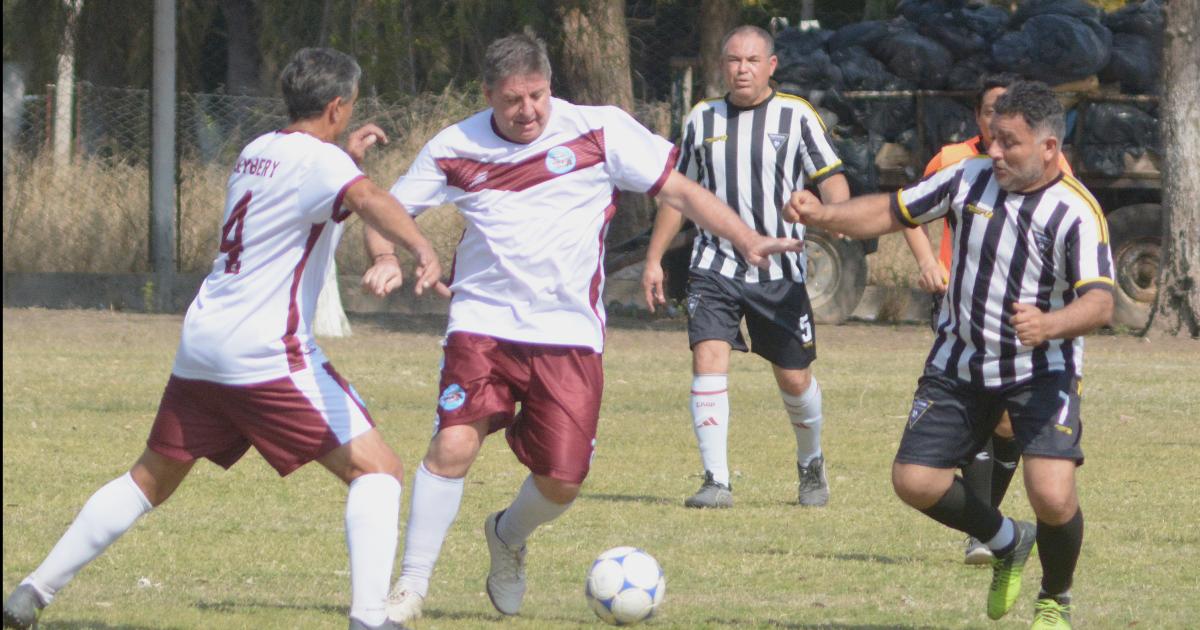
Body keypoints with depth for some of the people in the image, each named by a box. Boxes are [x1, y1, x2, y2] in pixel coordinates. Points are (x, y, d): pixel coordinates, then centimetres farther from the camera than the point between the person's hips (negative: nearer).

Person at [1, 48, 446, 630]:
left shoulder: (256, 151, 17)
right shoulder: (317, 160, -9)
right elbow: (367, 199, -32)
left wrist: (348, 156, 32)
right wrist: (422, 250, -48)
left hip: (201, 343, 8)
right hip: (267, 354, -8)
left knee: (150, 479, 21)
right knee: (377, 470, -6)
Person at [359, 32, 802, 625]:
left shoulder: (600, 130, -3)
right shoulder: (455, 148, 1)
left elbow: (679, 190, 1)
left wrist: (746, 239, -10)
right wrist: (384, 258, -12)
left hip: (569, 332, 0)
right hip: (483, 324, 0)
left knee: (561, 482, -2)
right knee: (453, 445, -21)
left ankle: (508, 537, 34)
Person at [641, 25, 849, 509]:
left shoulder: (797, 116, 1)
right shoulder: (703, 120, 9)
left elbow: (830, 178, -3)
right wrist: (654, 259, 13)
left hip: (781, 273, -1)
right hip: (714, 267, 1)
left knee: (794, 378, 5)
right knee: (708, 358, -18)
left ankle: (811, 465, 33)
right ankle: (716, 482, -17)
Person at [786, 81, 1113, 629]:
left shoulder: (1076, 212, -19)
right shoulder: (970, 179, -5)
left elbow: (1100, 303, -30)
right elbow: (892, 213, 4)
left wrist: (1050, 324, -51)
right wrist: (823, 215, -14)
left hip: (1041, 371, -5)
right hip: (960, 366, 5)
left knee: (1052, 496, -22)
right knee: (914, 481, -3)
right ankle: (1008, 543, 27)